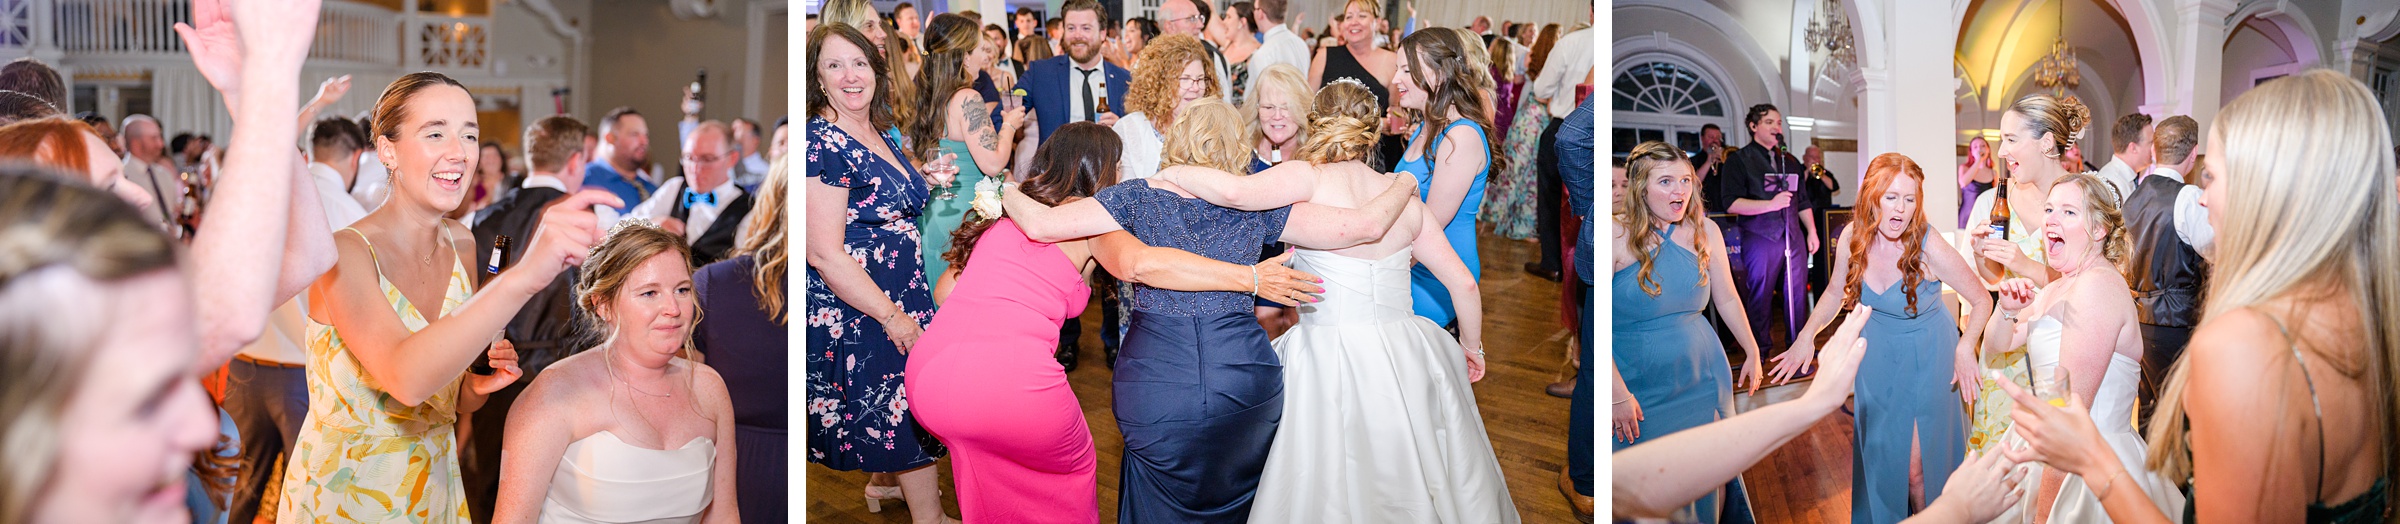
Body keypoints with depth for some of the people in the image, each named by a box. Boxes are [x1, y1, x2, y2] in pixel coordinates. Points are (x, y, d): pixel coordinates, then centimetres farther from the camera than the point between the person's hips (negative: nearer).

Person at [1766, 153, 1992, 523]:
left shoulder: (1930, 249, -25)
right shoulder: (1853, 239, -12)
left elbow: (1982, 300, -13)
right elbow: (1836, 293, 5)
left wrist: (1966, 346, -25)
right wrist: (1807, 334, -8)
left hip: (1926, 358, -4)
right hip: (1876, 357, 4)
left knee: (1917, 465, -1)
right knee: (1878, 455, 14)